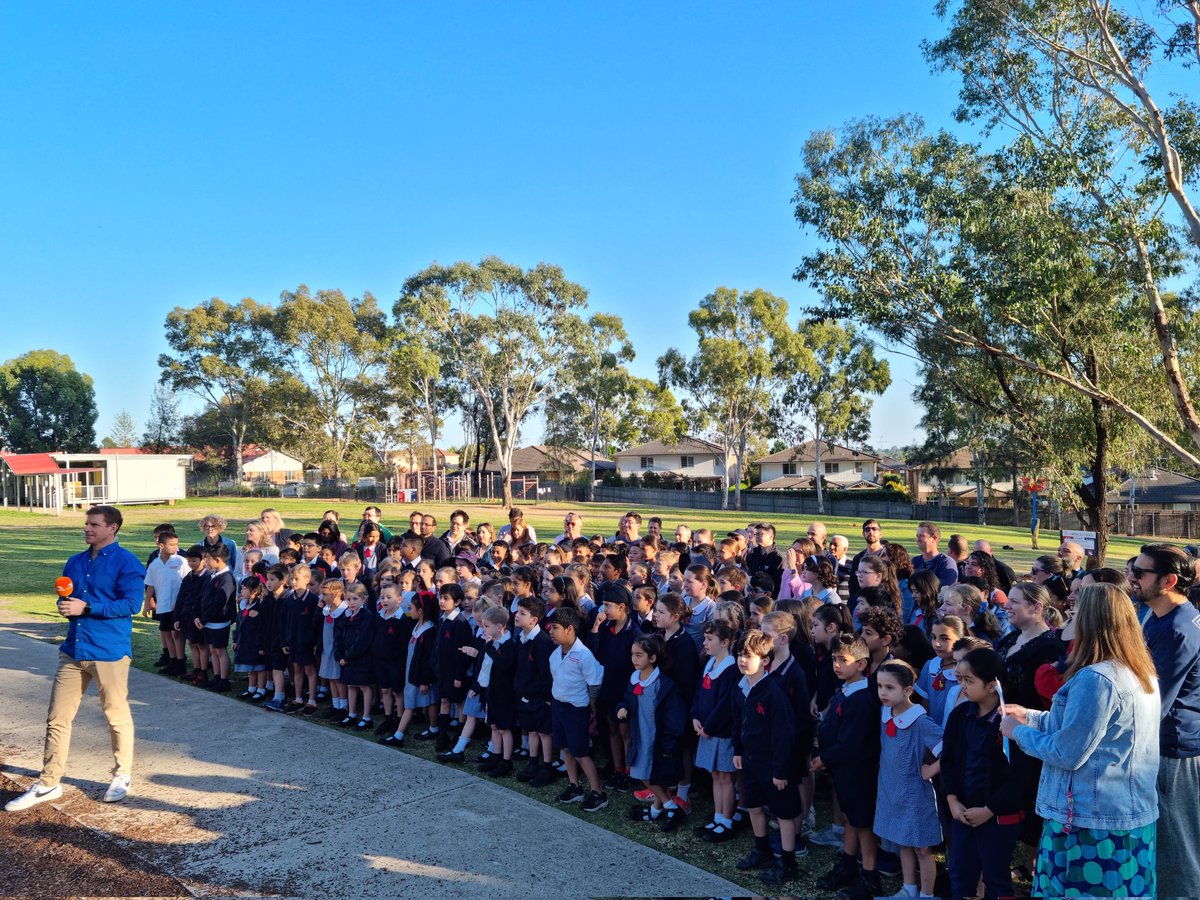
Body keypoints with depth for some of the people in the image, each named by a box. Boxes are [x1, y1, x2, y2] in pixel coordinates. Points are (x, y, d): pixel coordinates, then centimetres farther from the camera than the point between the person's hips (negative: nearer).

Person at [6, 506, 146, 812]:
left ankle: (122, 776, 23)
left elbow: (132, 604, -16)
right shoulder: (75, 562, 13)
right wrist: (65, 605, -2)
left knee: (117, 717, 6)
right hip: (73, 650, 7)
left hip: (109, 651, -6)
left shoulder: (126, 563, -8)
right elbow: (65, 597, 22)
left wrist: (87, 607, -19)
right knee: (57, 718, 9)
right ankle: (48, 783, 21)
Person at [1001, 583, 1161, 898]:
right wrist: (1031, 717, 18)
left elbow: (1066, 753, -20)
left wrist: (1019, 731, -5)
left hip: (1092, 819, -9)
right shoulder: (1143, 674, 6)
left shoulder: (1095, 679, -24)